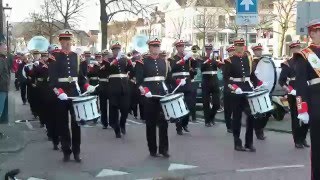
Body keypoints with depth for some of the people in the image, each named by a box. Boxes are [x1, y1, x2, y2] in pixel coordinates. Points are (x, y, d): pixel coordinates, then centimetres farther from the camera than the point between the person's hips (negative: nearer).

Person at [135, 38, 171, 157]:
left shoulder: (163, 60, 12)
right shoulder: (142, 61, -3)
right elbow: (138, 79, -10)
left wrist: (167, 88, 5)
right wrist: (144, 90, -24)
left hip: (162, 94, 4)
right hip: (149, 95, -4)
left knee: (163, 121, 2)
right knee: (151, 123, 3)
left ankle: (164, 148, 10)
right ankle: (153, 149, 13)